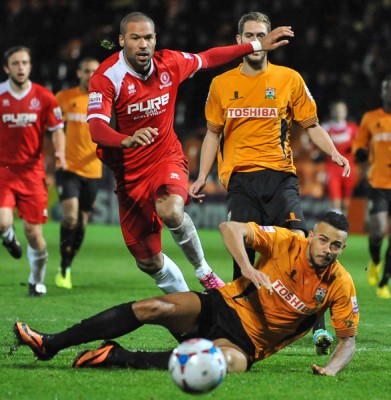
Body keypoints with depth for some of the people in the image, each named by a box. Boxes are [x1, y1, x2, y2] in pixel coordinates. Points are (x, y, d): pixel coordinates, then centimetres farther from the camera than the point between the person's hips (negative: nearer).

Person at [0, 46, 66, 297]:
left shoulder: (44, 97, -1)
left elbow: (57, 129, 7)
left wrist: (60, 152, -13)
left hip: (32, 171, 0)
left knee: (34, 232, -1)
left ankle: (37, 281, 21)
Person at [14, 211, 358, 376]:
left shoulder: (340, 286, -5)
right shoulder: (287, 243, -6)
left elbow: (348, 340, 1)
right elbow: (231, 228, -10)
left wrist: (332, 368, -19)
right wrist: (247, 268, -25)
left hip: (247, 343, -1)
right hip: (223, 306, 2)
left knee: (233, 360, -40)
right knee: (155, 307, -25)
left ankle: (116, 357, -32)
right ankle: (50, 344, -18)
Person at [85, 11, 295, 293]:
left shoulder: (169, 64, -5)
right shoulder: (107, 77, -18)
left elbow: (207, 59, 15)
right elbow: (96, 127, -32)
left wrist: (258, 46, 18)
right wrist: (127, 140, -52)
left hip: (167, 157, 0)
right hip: (129, 172, 0)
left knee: (171, 212, -34)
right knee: (148, 261, 5)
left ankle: (203, 269, -8)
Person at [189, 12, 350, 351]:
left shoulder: (290, 79, 7)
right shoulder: (221, 84, 11)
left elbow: (311, 125, 11)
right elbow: (213, 133, 19)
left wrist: (334, 154, -6)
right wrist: (202, 177, 12)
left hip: (280, 174, -1)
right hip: (239, 179, 2)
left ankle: (318, 326, -14)